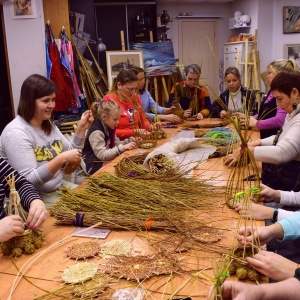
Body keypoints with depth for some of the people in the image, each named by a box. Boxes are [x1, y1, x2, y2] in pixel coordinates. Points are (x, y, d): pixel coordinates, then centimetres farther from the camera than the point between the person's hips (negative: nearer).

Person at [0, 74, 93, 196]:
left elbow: (70, 152, 12)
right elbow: (28, 181, -25)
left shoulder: (48, 124, 7)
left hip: (58, 189, 8)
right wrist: (62, 159, -31)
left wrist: (81, 128, 0)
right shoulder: (16, 133, -20)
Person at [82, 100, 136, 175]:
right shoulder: (96, 132, -21)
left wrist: (130, 141, -1)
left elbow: (116, 144, 16)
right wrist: (123, 148, -29)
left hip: (105, 162, 9)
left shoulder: (108, 128, 8)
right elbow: (102, 155, -27)